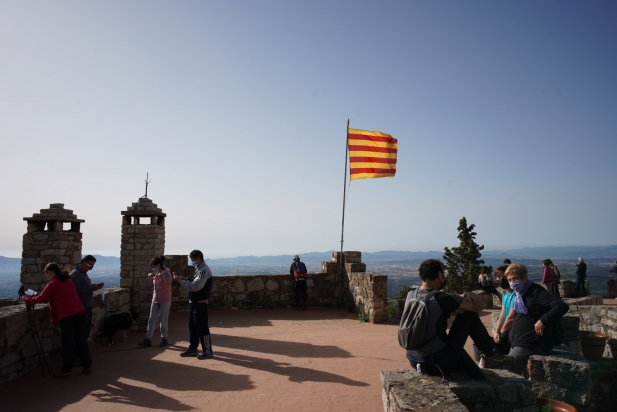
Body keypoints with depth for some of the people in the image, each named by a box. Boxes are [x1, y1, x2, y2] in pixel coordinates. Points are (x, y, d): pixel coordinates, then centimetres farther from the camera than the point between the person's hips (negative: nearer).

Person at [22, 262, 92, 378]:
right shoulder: (67, 281, 20)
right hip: (80, 313, 7)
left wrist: (27, 300, 21)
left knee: (67, 344, 2)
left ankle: (66, 371, 10)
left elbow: (41, 298, 2)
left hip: (68, 316, -7)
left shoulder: (52, 284, -5)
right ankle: (87, 366, 17)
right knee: (81, 340, 13)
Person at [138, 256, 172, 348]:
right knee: (151, 320, 5)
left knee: (163, 320, 3)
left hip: (165, 300, -6)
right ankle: (148, 339, 8)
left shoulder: (166, 273, -13)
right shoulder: (156, 274, 6)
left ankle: (164, 339, 16)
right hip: (155, 299, 7)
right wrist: (150, 277, 5)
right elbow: (153, 282, 23)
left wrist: (163, 274, -30)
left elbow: (168, 283, -32)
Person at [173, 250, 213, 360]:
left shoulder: (204, 270, -18)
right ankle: (192, 348, 26)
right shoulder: (199, 269, 13)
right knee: (192, 326, 15)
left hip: (200, 303, -10)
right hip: (193, 301, 10)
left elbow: (195, 286, -24)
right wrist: (185, 279, 1)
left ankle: (208, 351, 6)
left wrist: (180, 281, -17)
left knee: (202, 327, -3)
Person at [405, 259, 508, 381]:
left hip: (413, 360, 7)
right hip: (436, 361, -6)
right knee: (470, 314, 3)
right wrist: (468, 297, 11)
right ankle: (488, 352, 22)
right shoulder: (442, 299, -20)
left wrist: (462, 297, 1)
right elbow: (479, 306, -8)